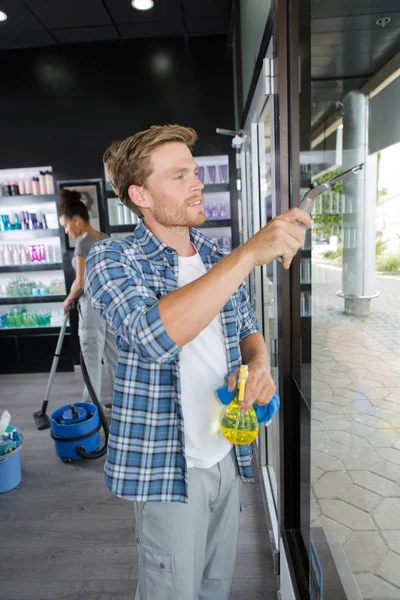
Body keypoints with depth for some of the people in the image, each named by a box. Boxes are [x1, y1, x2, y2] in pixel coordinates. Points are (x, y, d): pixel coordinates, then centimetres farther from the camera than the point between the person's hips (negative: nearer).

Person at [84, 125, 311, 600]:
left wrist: (259, 364, -10)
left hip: (227, 454, 5)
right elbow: (155, 335, -32)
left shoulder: (219, 260, 3)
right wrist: (248, 253, -34)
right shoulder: (112, 260, -14)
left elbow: (248, 329, 13)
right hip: (168, 465, -5)